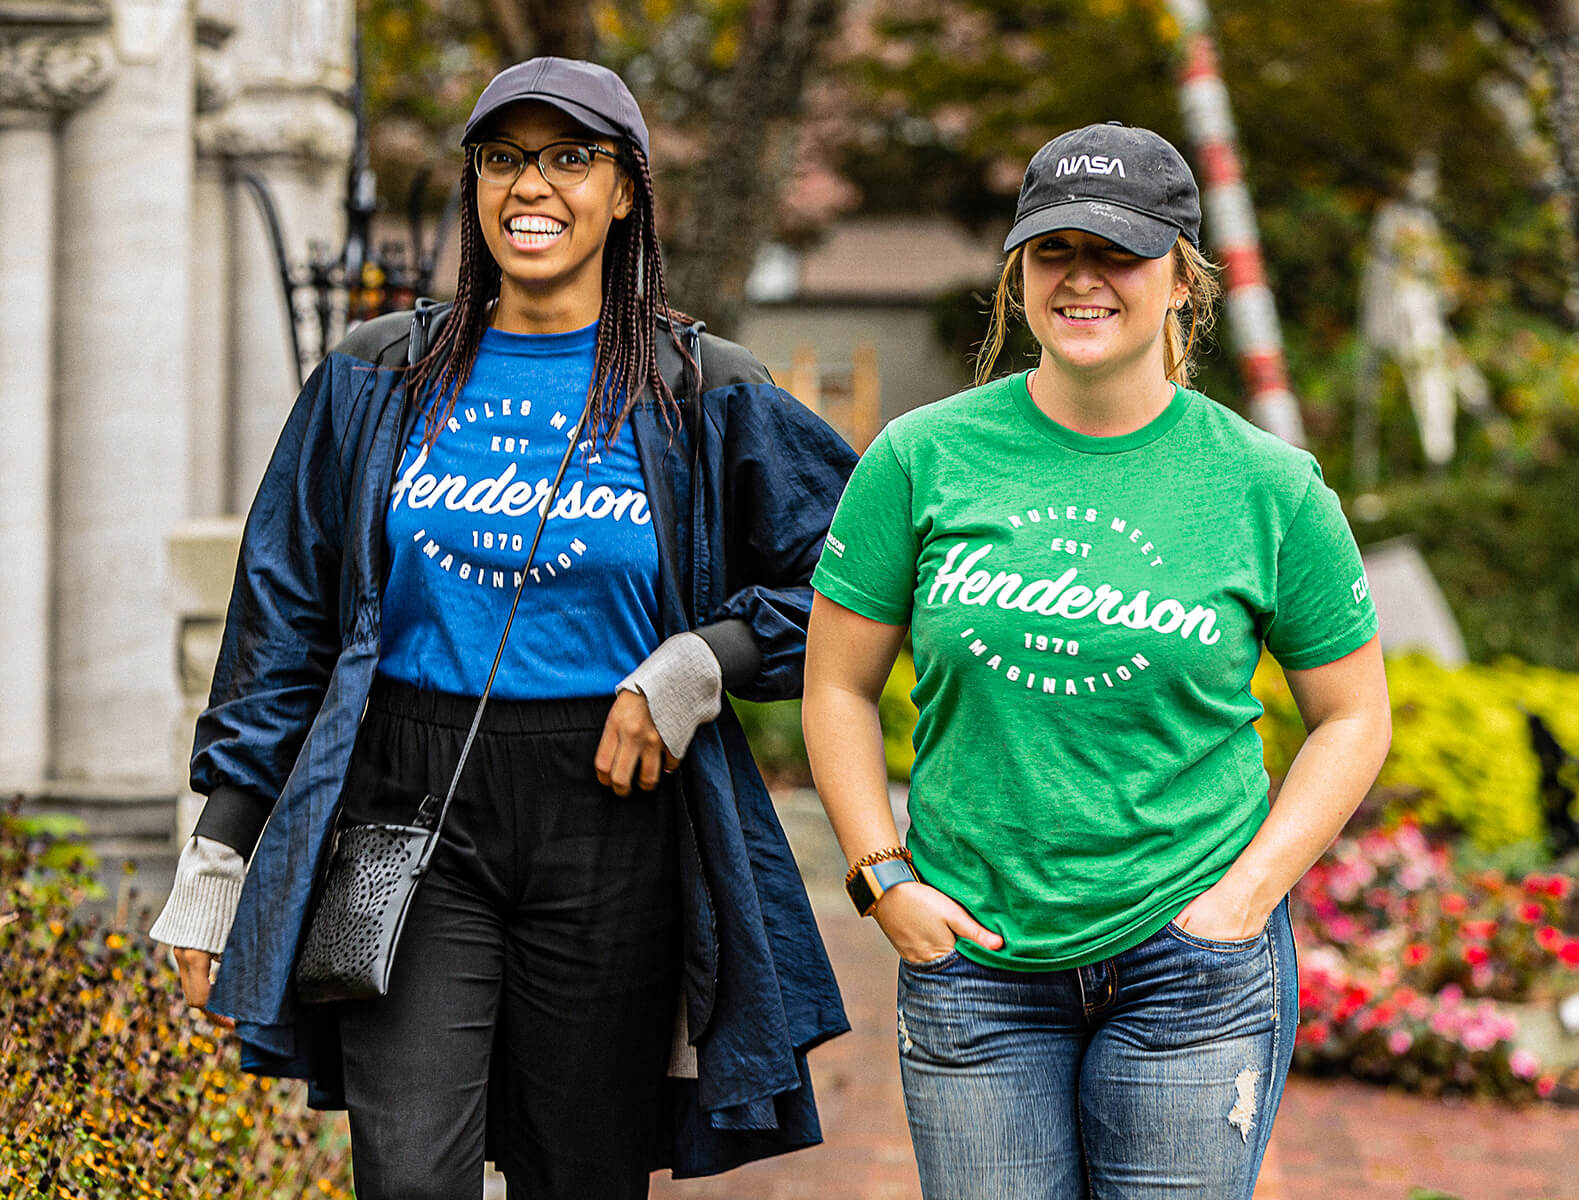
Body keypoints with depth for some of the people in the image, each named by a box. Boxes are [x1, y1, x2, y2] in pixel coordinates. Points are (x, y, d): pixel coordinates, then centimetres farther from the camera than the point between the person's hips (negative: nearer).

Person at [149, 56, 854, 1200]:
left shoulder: (703, 397, 3)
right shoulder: (381, 381, 8)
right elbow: (284, 623, 10)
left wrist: (698, 671, -9)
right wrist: (219, 856, 7)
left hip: (611, 820, 0)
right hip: (409, 809, 1)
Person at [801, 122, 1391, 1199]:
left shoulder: (1269, 487, -1)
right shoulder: (924, 460, 0)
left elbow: (1352, 716, 7)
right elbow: (838, 688, 7)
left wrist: (1247, 893, -4)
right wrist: (885, 878, -3)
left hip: (1192, 972, -1)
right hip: (972, 955, 1)